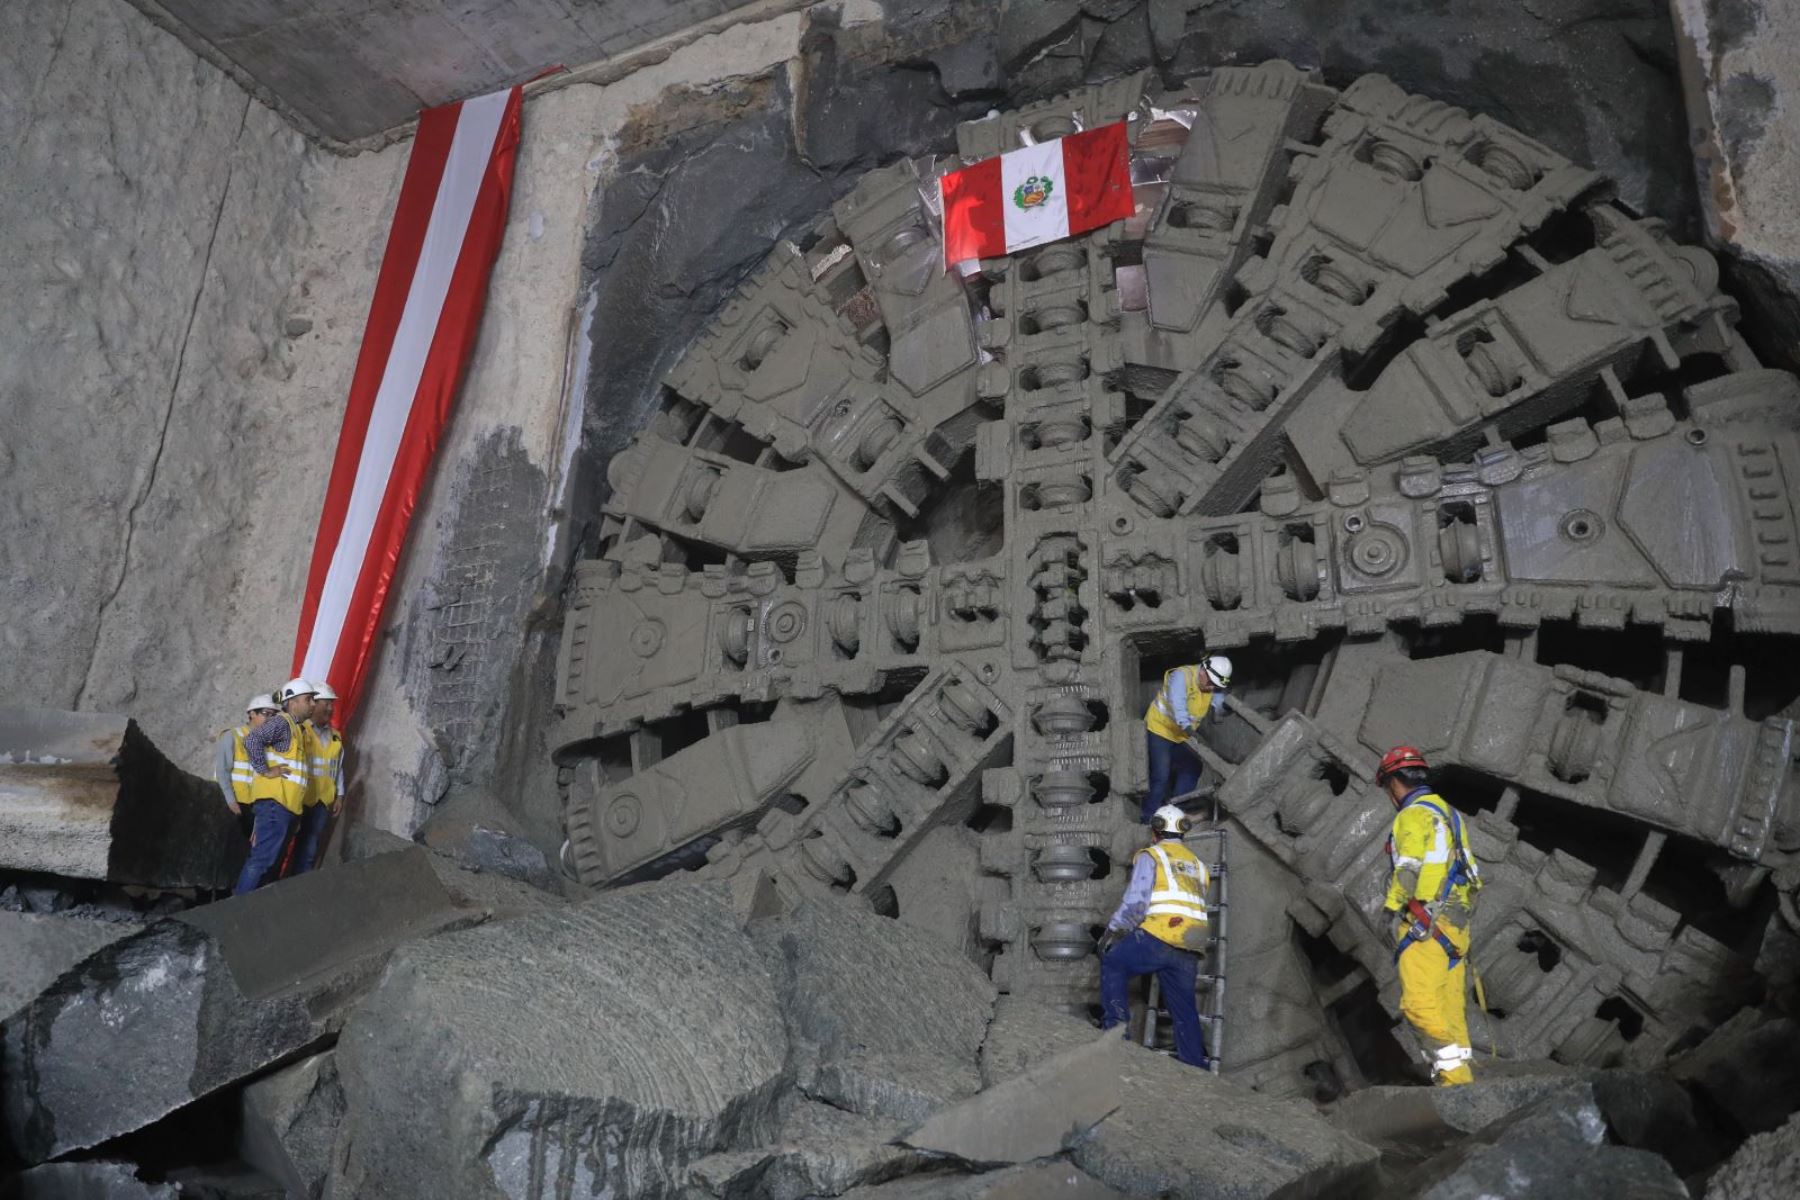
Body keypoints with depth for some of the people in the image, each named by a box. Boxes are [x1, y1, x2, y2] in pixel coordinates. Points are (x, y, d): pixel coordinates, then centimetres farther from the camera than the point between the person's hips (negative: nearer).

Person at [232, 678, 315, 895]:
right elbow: (252, 740, -24)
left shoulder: (297, 728, 20)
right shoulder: (281, 722, -8)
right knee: (263, 857, -11)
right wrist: (265, 770, -19)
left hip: (285, 804, 10)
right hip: (274, 801, -10)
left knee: (267, 857, 13)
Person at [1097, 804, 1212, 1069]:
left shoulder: (1150, 856, 4)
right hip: (1190, 950, 6)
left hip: (1158, 937, -6)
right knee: (1185, 1009, 13)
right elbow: (1194, 908, 20)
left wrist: (1112, 930, 2)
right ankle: (1196, 1067, 11)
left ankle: (1116, 1026, 5)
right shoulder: (1197, 864, 23)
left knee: (1113, 964, 15)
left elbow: (1135, 901, -7)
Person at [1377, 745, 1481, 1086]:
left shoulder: (1413, 815, -8)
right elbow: (1469, 870, 22)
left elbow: (1408, 871, -18)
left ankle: (1453, 1074, -19)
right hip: (1455, 921, 10)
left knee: (1420, 1003, -13)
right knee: (1450, 1005, 10)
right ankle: (1462, 1075, 11)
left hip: (1425, 923, -10)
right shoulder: (1449, 813, 21)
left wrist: (1392, 908, -9)